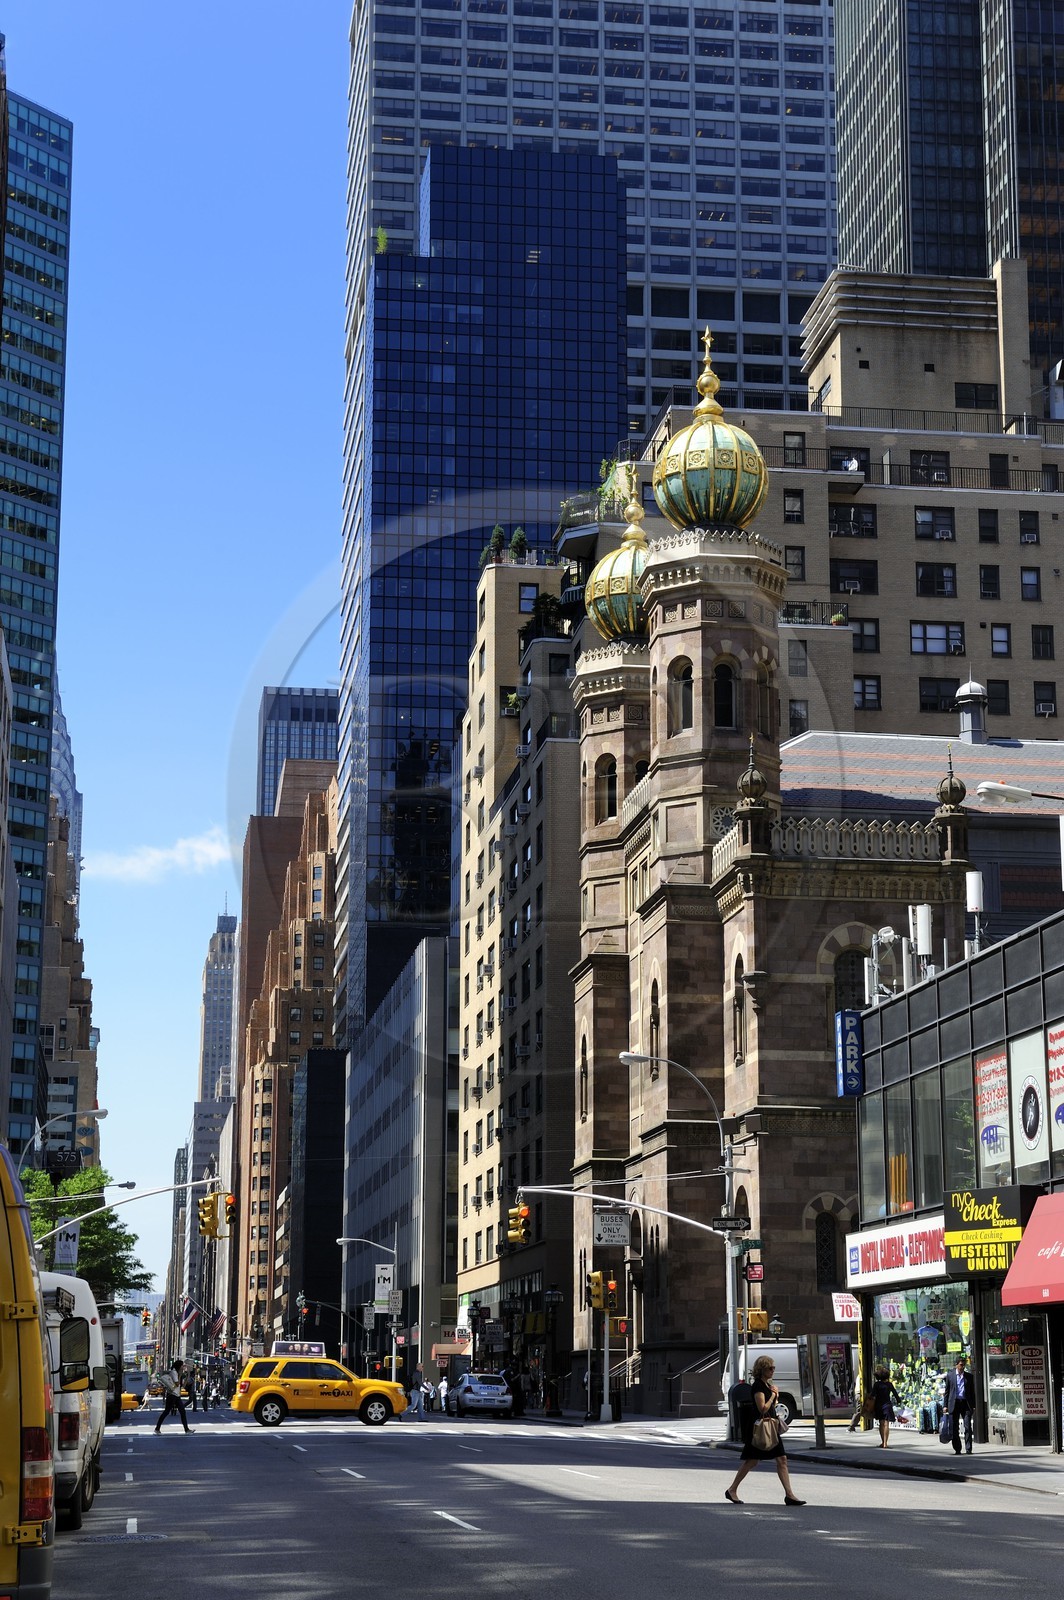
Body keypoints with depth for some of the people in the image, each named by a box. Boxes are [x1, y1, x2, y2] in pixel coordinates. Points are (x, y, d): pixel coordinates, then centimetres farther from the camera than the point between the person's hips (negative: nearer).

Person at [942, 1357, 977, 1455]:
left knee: (968, 1427, -7)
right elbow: (947, 1391, 8)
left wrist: (973, 1406, 6)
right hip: (954, 1403, 0)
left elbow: (972, 1392, 12)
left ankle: (968, 1449, -3)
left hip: (966, 1403, 0)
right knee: (954, 1428, 2)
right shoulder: (950, 1375, 6)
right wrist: (945, 1405, 2)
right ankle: (957, 1449, 11)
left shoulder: (969, 1376, 10)